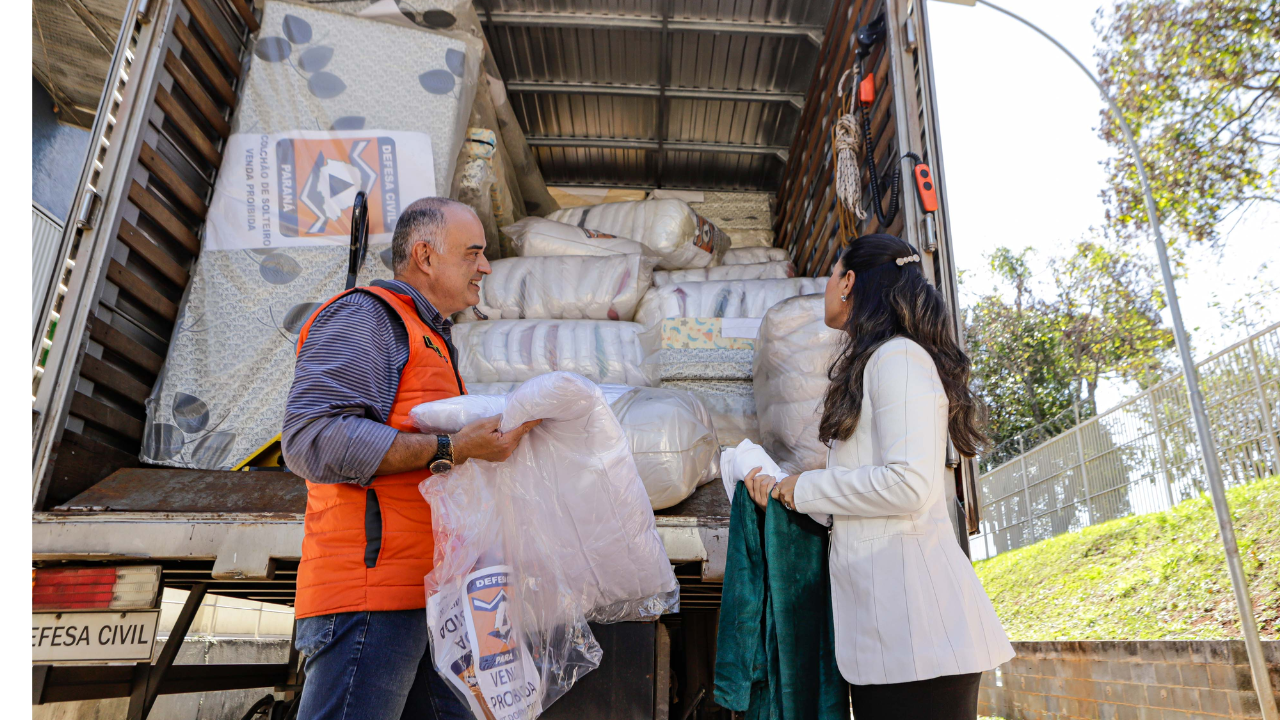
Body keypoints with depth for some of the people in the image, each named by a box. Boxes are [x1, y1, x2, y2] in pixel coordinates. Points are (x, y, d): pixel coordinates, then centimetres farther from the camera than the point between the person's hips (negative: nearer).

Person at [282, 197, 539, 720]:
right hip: (371, 585, -9)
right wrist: (451, 451, -22)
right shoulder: (365, 315, -5)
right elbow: (311, 439, -20)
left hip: (419, 595, 10)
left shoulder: (431, 342, 26)